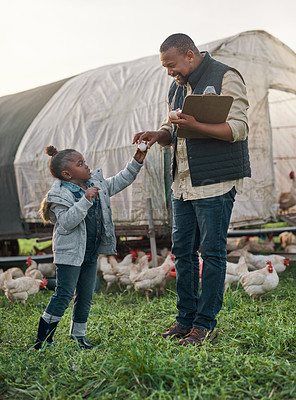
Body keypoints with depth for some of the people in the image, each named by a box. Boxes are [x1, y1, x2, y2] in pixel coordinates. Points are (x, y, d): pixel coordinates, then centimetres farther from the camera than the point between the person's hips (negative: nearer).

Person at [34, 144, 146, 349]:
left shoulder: (96, 183, 8)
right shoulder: (60, 194, -15)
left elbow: (117, 182, 20)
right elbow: (67, 222, -26)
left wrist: (136, 163, 12)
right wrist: (85, 200, -32)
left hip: (91, 252, 7)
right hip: (70, 253, -7)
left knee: (86, 296, 12)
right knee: (64, 294, -7)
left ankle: (78, 335, 26)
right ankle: (42, 338, 4)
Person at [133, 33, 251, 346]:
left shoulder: (226, 78, -6)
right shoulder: (177, 88, 17)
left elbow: (238, 129, -15)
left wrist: (196, 126, -28)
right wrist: (159, 135, 0)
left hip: (215, 181, -8)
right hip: (183, 182, 8)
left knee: (212, 252, -2)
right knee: (182, 250, 9)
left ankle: (205, 324, 8)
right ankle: (186, 320, 20)